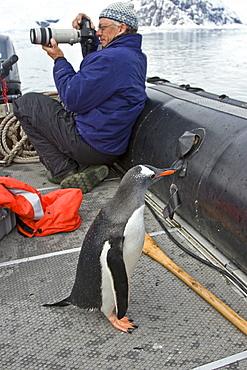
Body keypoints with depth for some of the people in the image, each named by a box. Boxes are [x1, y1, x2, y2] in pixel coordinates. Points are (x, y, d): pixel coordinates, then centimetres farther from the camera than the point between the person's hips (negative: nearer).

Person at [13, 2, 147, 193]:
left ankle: (65, 172, -2)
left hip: (90, 145, -10)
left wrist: (59, 59, -5)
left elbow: (73, 99, -18)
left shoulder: (111, 58, -21)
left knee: (25, 103, 2)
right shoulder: (137, 56, 10)